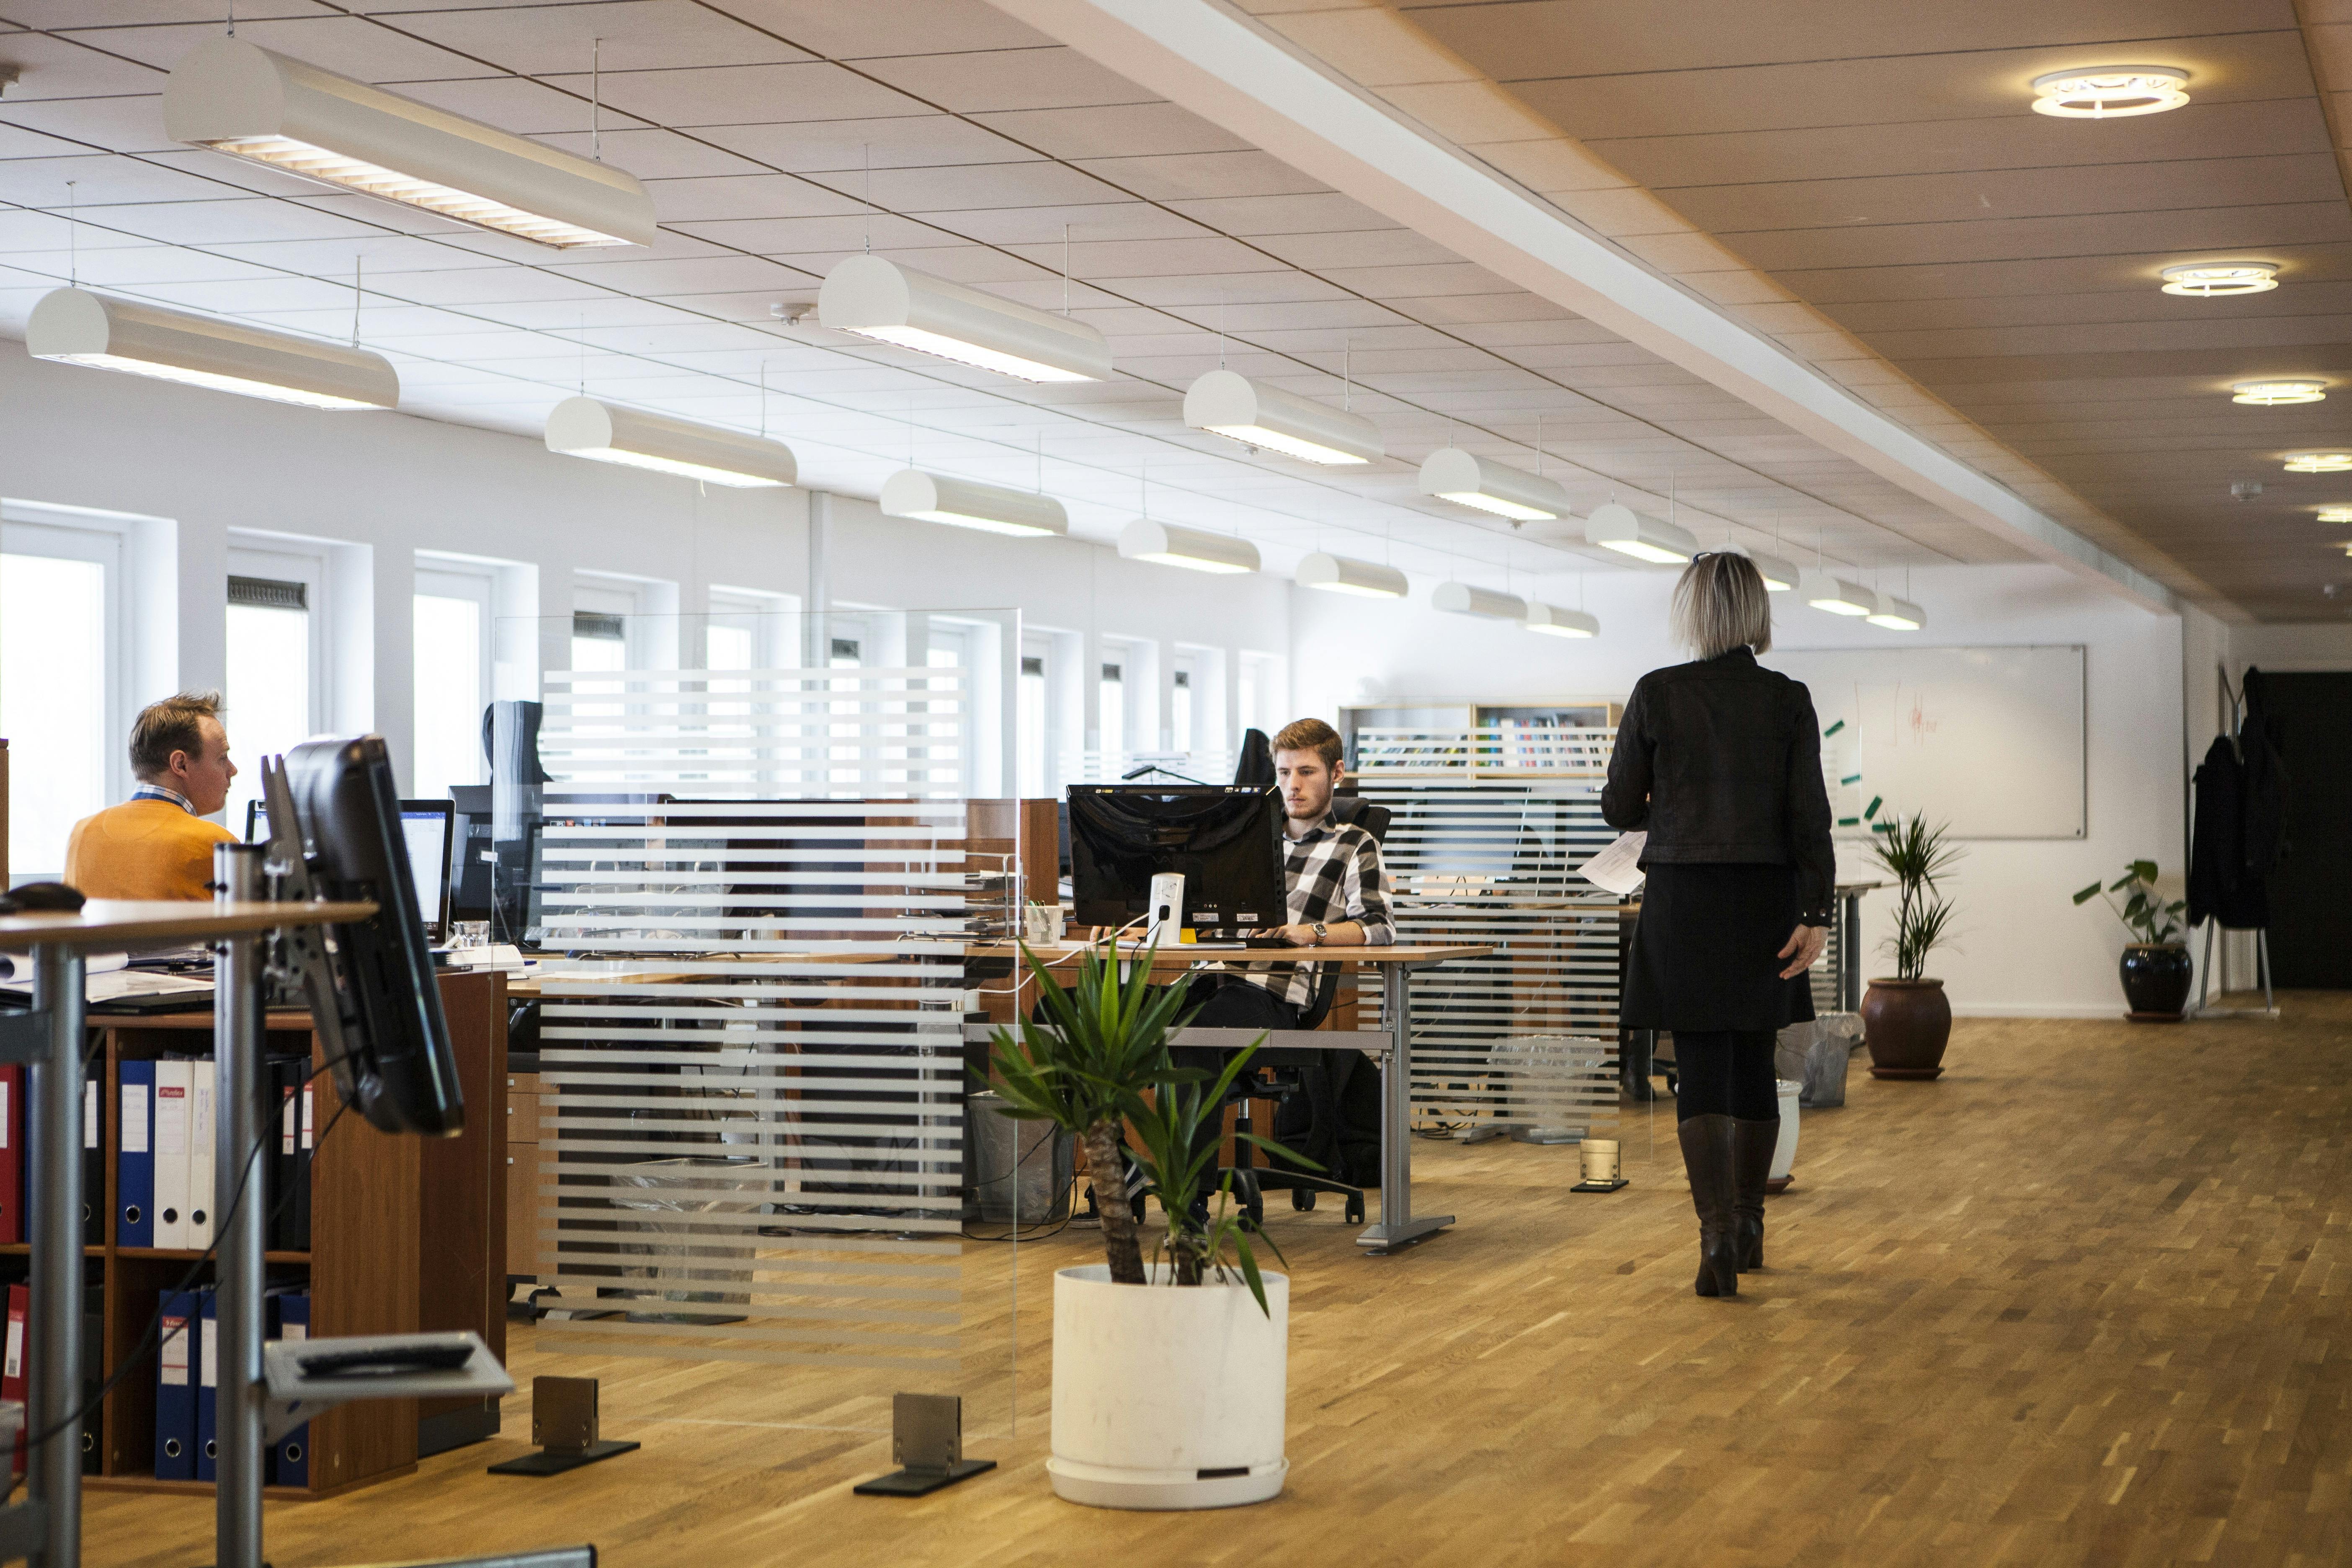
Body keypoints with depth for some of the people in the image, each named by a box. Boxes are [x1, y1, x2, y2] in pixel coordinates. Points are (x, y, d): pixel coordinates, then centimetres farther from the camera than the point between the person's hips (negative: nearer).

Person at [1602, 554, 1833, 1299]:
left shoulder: (1656, 694, -4)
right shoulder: (1788, 699, -1)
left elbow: (1620, 808, 0)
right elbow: (1808, 813, -6)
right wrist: (1816, 915, -6)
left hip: (1684, 900, -2)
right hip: (1767, 901, 2)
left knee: (1702, 1070, -1)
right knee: (1753, 1064, 15)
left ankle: (1717, 1234, -15)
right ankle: (1748, 1224, 26)